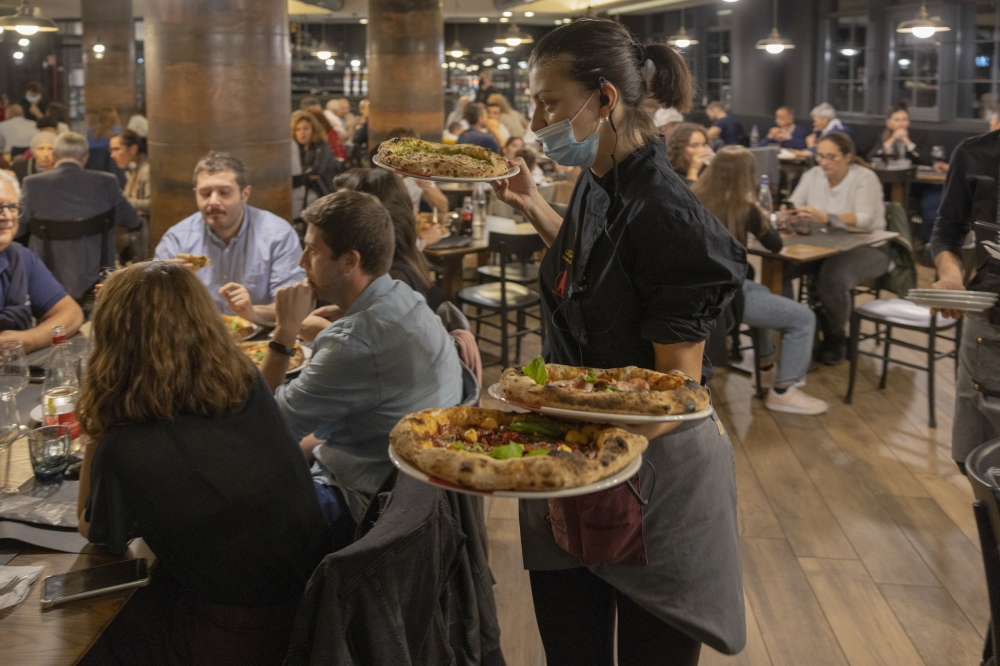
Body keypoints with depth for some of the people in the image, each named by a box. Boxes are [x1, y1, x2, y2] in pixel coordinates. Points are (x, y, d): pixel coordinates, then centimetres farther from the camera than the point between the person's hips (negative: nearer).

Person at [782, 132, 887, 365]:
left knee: (833, 278, -36)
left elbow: (864, 220, -25)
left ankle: (835, 339, -8)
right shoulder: (812, 175, 6)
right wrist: (789, 214, -28)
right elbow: (792, 208, -1)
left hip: (866, 248, -5)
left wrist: (825, 218, -42)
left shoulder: (865, 178, -10)